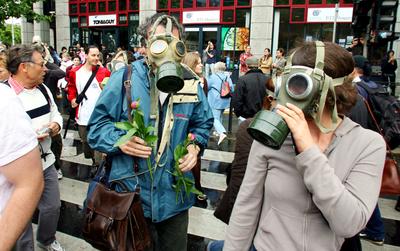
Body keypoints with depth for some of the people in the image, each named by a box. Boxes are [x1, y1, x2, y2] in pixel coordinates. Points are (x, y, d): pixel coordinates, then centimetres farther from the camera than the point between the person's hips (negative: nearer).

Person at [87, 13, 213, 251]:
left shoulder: (191, 84, -1)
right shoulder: (123, 78, -10)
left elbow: (203, 124, 13)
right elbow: (97, 126, -4)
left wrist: (195, 145, -7)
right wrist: (119, 140, -24)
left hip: (174, 196, 3)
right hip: (130, 194, -2)